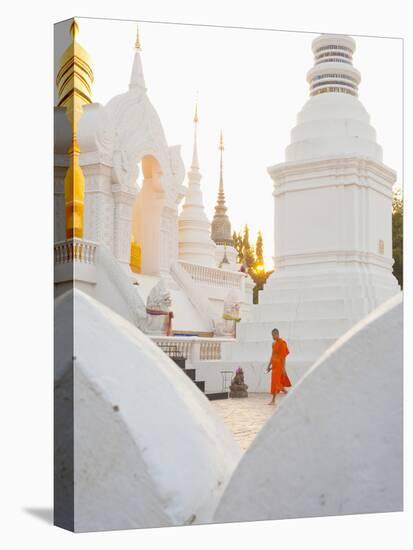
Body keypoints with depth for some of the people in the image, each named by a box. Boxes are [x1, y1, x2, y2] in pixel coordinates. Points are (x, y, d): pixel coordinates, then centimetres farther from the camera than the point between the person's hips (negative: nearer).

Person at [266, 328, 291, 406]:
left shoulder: (282, 343, -12)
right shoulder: (274, 343, 14)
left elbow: (283, 356, -14)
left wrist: (283, 368, -17)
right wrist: (269, 365, 18)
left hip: (279, 365, -8)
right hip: (274, 365, 8)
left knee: (275, 382, -6)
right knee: (279, 383, 10)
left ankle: (273, 400, -2)